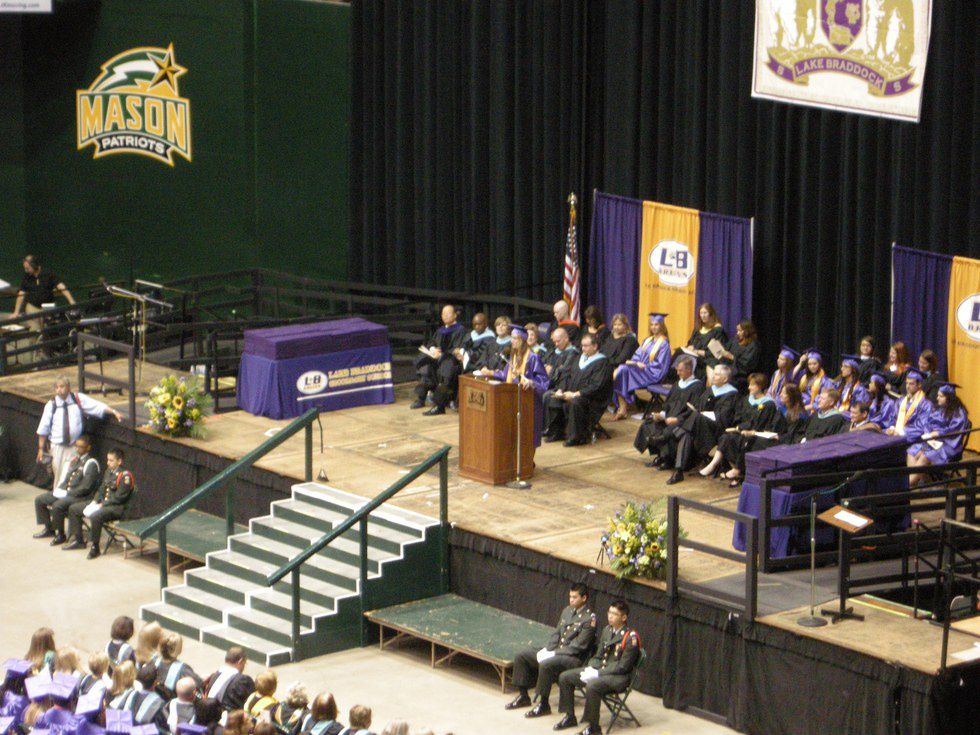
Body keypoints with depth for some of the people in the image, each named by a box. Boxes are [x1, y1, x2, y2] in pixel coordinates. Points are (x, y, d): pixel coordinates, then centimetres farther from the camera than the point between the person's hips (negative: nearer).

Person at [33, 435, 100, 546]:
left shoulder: (91, 464, -14)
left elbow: (85, 488, -20)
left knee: (57, 506, -33)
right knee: (39, 500, 5)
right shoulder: (74, 460, 13)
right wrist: (59, 489, 0)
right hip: (65, 492, 9)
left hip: (81, 496, -9)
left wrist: (66, 493, -19)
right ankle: (48, 529, 16)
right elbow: (65, 477, 20)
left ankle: (60, 535, -13)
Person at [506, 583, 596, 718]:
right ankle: (523, 696, 10)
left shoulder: (589, 619, -14)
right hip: (556, 652, 9)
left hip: (574, 658, -9)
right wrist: (546, 650, -2)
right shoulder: (567, 611, 12)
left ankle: (543, 704, -22)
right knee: (521, 656, 1)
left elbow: (578, 646, -18)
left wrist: (553, 654, -20)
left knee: (545, 664, -36)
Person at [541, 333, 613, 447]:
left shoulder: (602, 363, -9)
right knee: (554, 400, -11)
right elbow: (569, 377, 20)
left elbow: (596, 386, -19)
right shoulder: (580, 360, 18)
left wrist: (576, 394, -23)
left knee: (574, 403, -37)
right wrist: (561, 390, 1)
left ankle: (576, 437, -28)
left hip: (593, 399, -8)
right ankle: (556, 433, -3)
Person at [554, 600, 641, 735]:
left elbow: (623, 666, -18)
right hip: (599, 670, 9)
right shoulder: (607, 630, 10)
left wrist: (597, 673, -21)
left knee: (592, 686, -37)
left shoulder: (630, 637, -15)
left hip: (619, 677, -9)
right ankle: (569, 717, 12)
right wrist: (591, 669, -5)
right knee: (565, 677, 2)